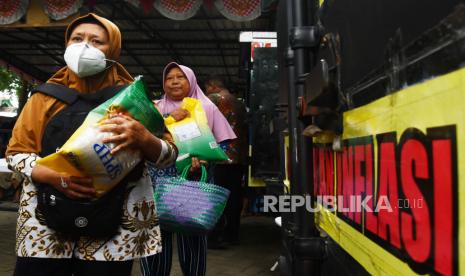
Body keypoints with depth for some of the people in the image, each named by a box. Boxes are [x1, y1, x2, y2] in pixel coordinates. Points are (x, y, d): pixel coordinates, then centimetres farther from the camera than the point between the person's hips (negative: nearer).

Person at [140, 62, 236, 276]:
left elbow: (223, 143, 4)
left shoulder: (207, 107, 9)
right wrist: (167, 119, -11)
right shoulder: (156, 108, 14)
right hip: (159, 180, 1)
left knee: (192, 234, 2)